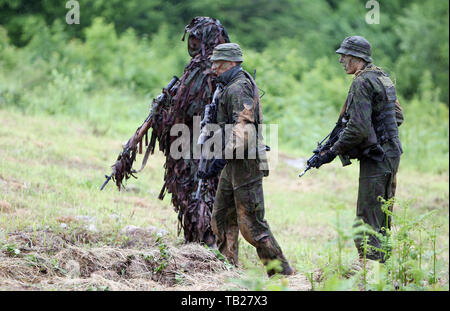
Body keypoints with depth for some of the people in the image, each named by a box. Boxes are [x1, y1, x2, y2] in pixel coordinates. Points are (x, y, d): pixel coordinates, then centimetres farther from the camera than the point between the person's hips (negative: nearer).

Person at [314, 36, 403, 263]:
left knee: (367, 221, -9)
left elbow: (358, 128, -21)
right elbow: (397, 117, 22)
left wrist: (333, 151, -13)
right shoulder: (383, 78, 15)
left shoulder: (362, 83, -15)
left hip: (376, 158, -10)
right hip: (390, 154, 10)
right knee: (381, 216, 14)